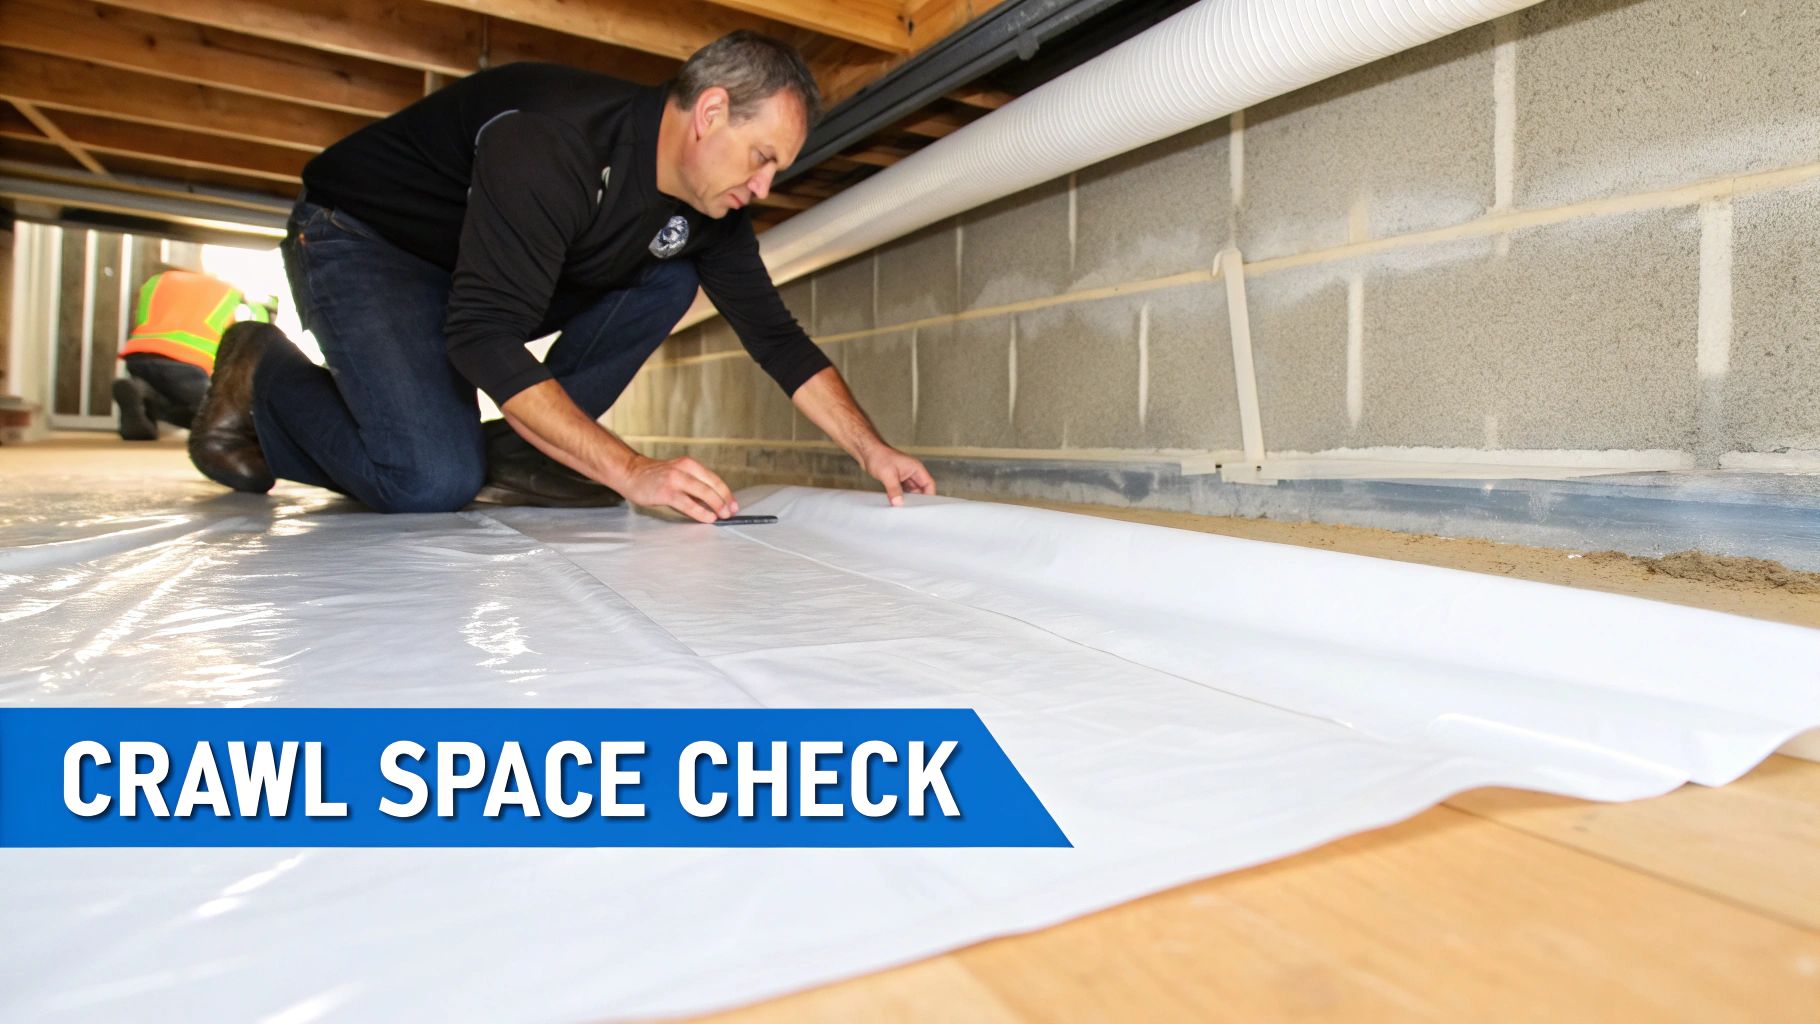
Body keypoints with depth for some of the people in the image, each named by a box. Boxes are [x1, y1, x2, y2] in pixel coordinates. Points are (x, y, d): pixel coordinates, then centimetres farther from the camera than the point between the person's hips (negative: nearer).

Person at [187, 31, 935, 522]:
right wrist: (633, 472, -42)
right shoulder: (552, 140, -32)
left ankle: (511, 449, -9)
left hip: (483, 277, 7)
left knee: (668, 280, -8)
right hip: (361, 240, -7)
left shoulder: (709, 207, -9)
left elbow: (776, 337, -6)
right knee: (433, 482, -26)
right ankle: (266, 377, 3)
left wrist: (871, 451, -16)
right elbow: (483, 336, -36)